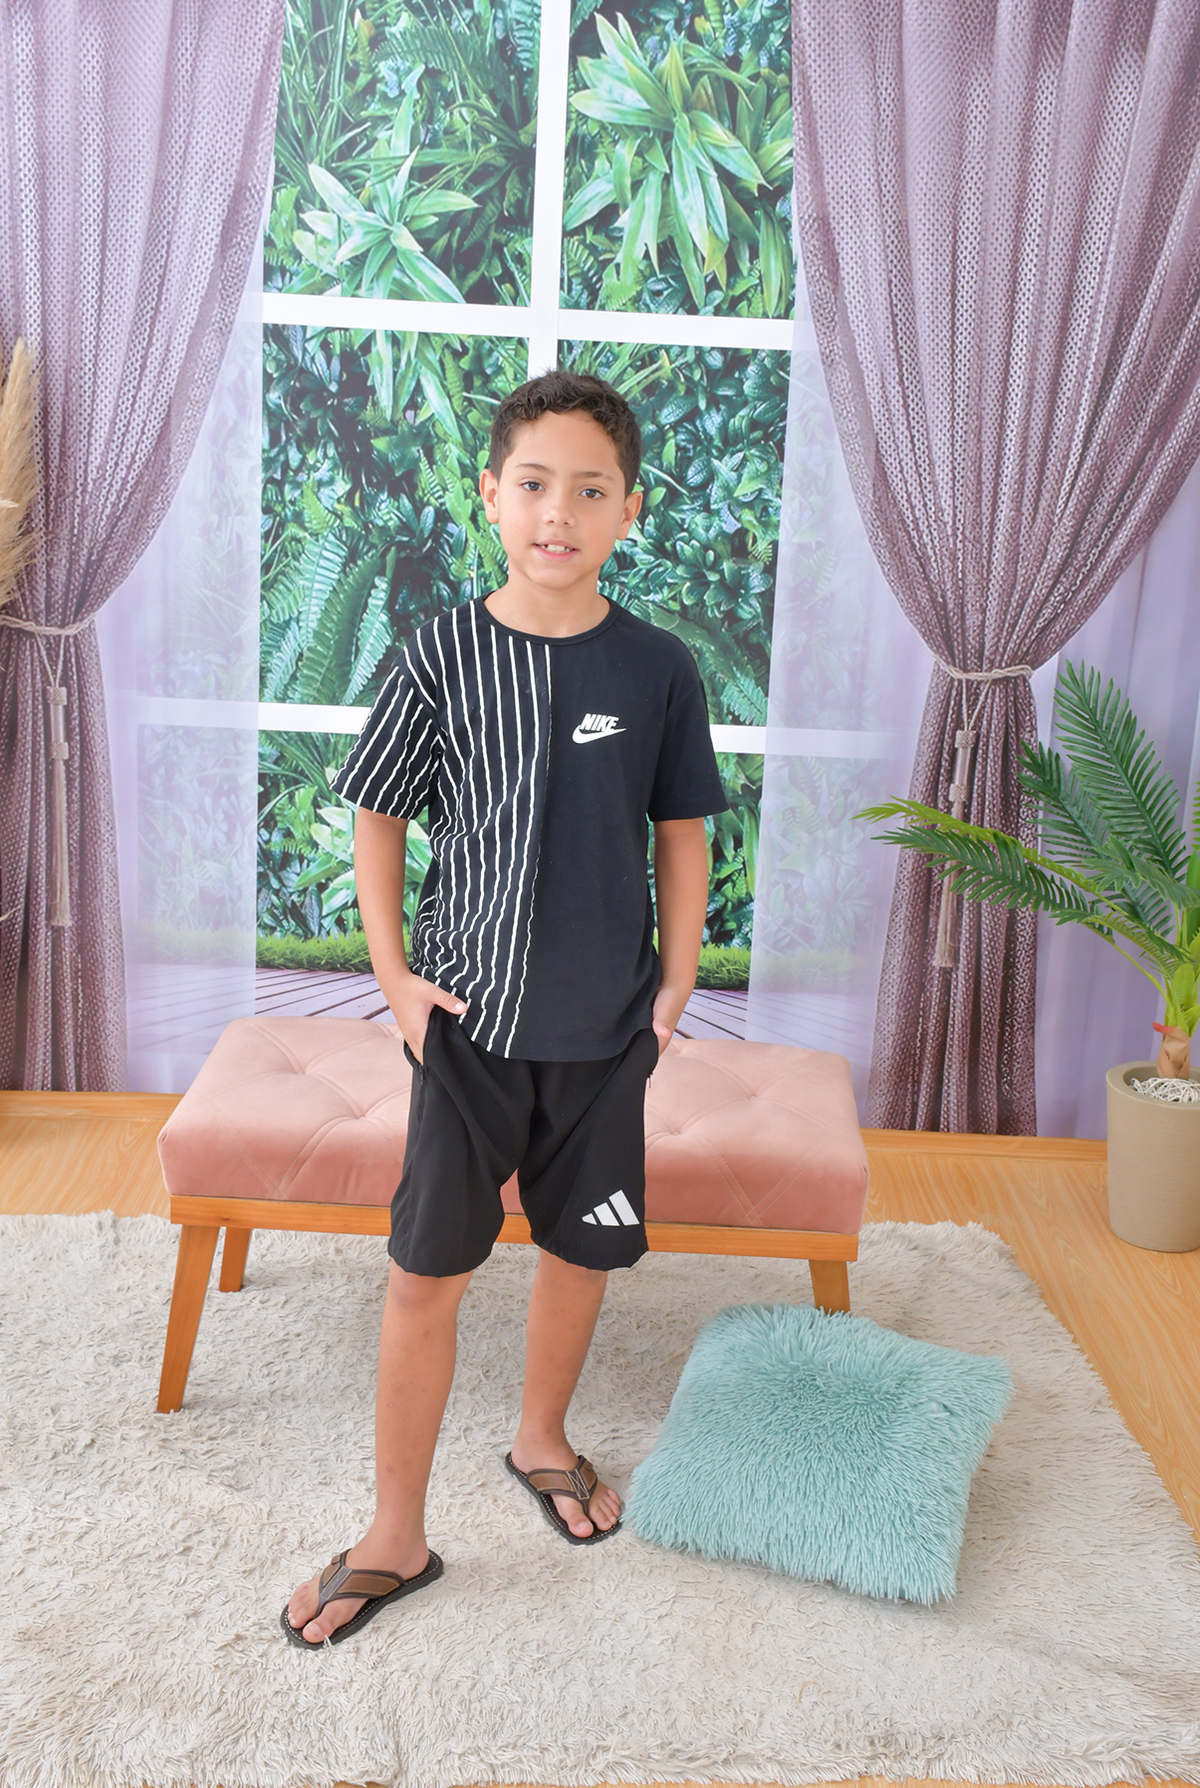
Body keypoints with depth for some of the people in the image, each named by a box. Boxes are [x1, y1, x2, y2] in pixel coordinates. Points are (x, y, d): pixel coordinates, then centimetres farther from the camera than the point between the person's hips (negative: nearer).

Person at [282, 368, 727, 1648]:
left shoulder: (657, 669, -4)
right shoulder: (442, 654, -7)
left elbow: (680, 836, 6)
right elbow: (379, 815, 2)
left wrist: (677, 979, 2)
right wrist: (393, 971, -3)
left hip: (605, 1026, 2)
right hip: (470, 1017, -1)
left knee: (583, 1246, 16)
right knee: (425, 1271, 2)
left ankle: (541, 1436, 43)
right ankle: (395, 1535, 19)